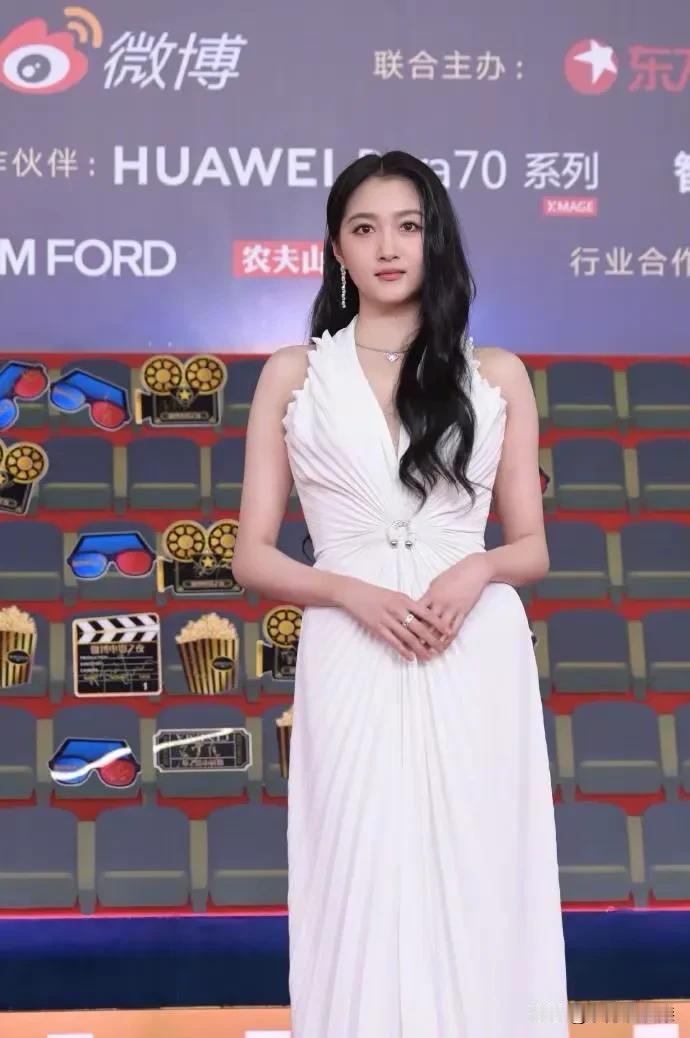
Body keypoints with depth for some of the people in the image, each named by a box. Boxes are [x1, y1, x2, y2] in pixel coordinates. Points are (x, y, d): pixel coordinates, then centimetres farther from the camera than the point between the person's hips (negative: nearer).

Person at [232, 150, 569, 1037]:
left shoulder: (497, 375, 9)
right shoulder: (293, 374, 7)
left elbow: (532, 548, 12)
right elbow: (251, 556, 5)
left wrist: (476, 572, -10)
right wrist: (353, 592, -13)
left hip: (476, 663, 1)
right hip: (352, 663, -1)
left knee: (480, 889, 3)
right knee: (364, 897, 1)